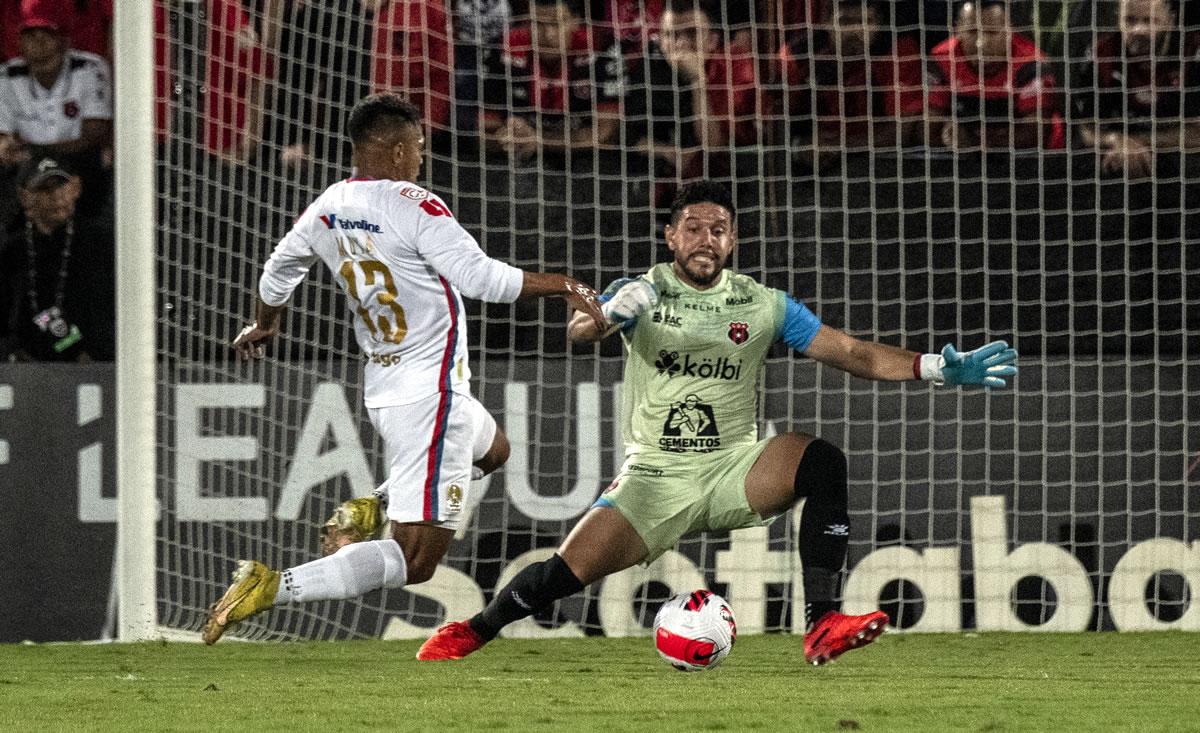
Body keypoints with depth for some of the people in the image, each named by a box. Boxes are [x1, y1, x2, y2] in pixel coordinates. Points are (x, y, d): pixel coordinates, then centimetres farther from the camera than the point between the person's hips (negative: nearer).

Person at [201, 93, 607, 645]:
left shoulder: (325, 211, 6)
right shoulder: (413, 207, -17)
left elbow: (277, 273, 22)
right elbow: (481, 279, -22)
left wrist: (263, 327, 42)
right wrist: (561, 285, -10)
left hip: (382, 389, 9)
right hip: (429, 397, -9)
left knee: (492, 448, 36)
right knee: (414, 562, -7)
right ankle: (272, 588, -19)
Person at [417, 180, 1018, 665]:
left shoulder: (763, 306, 3)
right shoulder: (643, 292, -1)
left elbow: (852, 353, 0)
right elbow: (578, 331, -20)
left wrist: (935, 368, -13)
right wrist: (610, 314, -44)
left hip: (731, 470, 1)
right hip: (654, 476, -1)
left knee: (822, 460, -27)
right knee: (566, 572, -16)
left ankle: (823, 626, -30)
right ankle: (475, 630, 16)